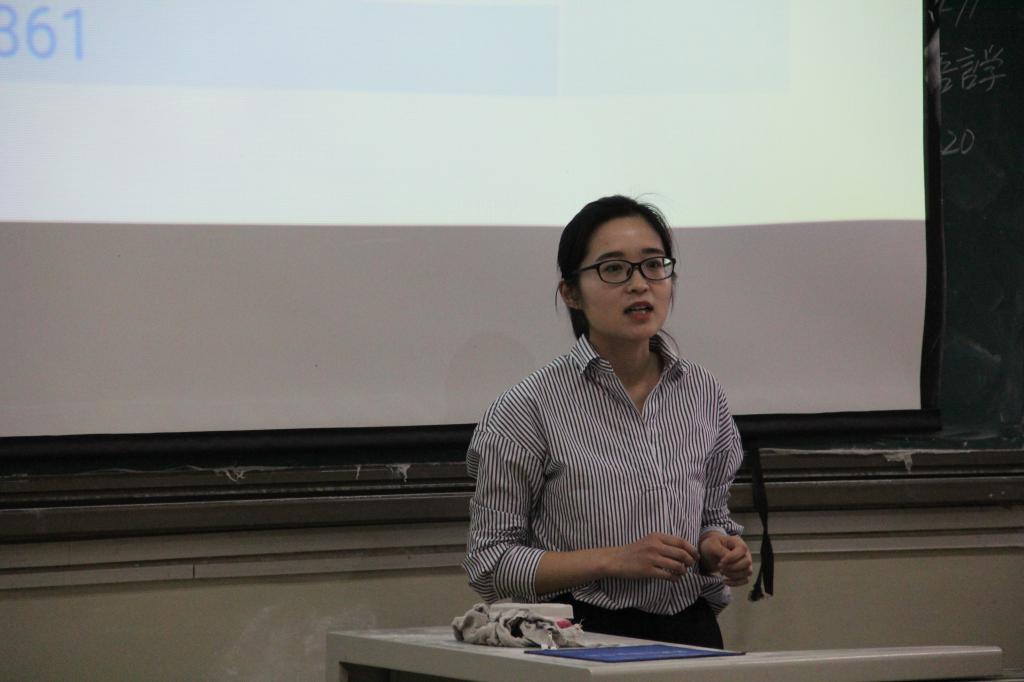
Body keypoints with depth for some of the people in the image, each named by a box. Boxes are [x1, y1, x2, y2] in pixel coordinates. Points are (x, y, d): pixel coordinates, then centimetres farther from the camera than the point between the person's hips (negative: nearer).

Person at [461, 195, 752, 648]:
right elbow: (489, 562, -2)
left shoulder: (702, 392, 11)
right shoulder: (532, 407, -4)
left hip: (690, 633, 4)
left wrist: (718, 549, 2)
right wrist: (615, 559, -13)